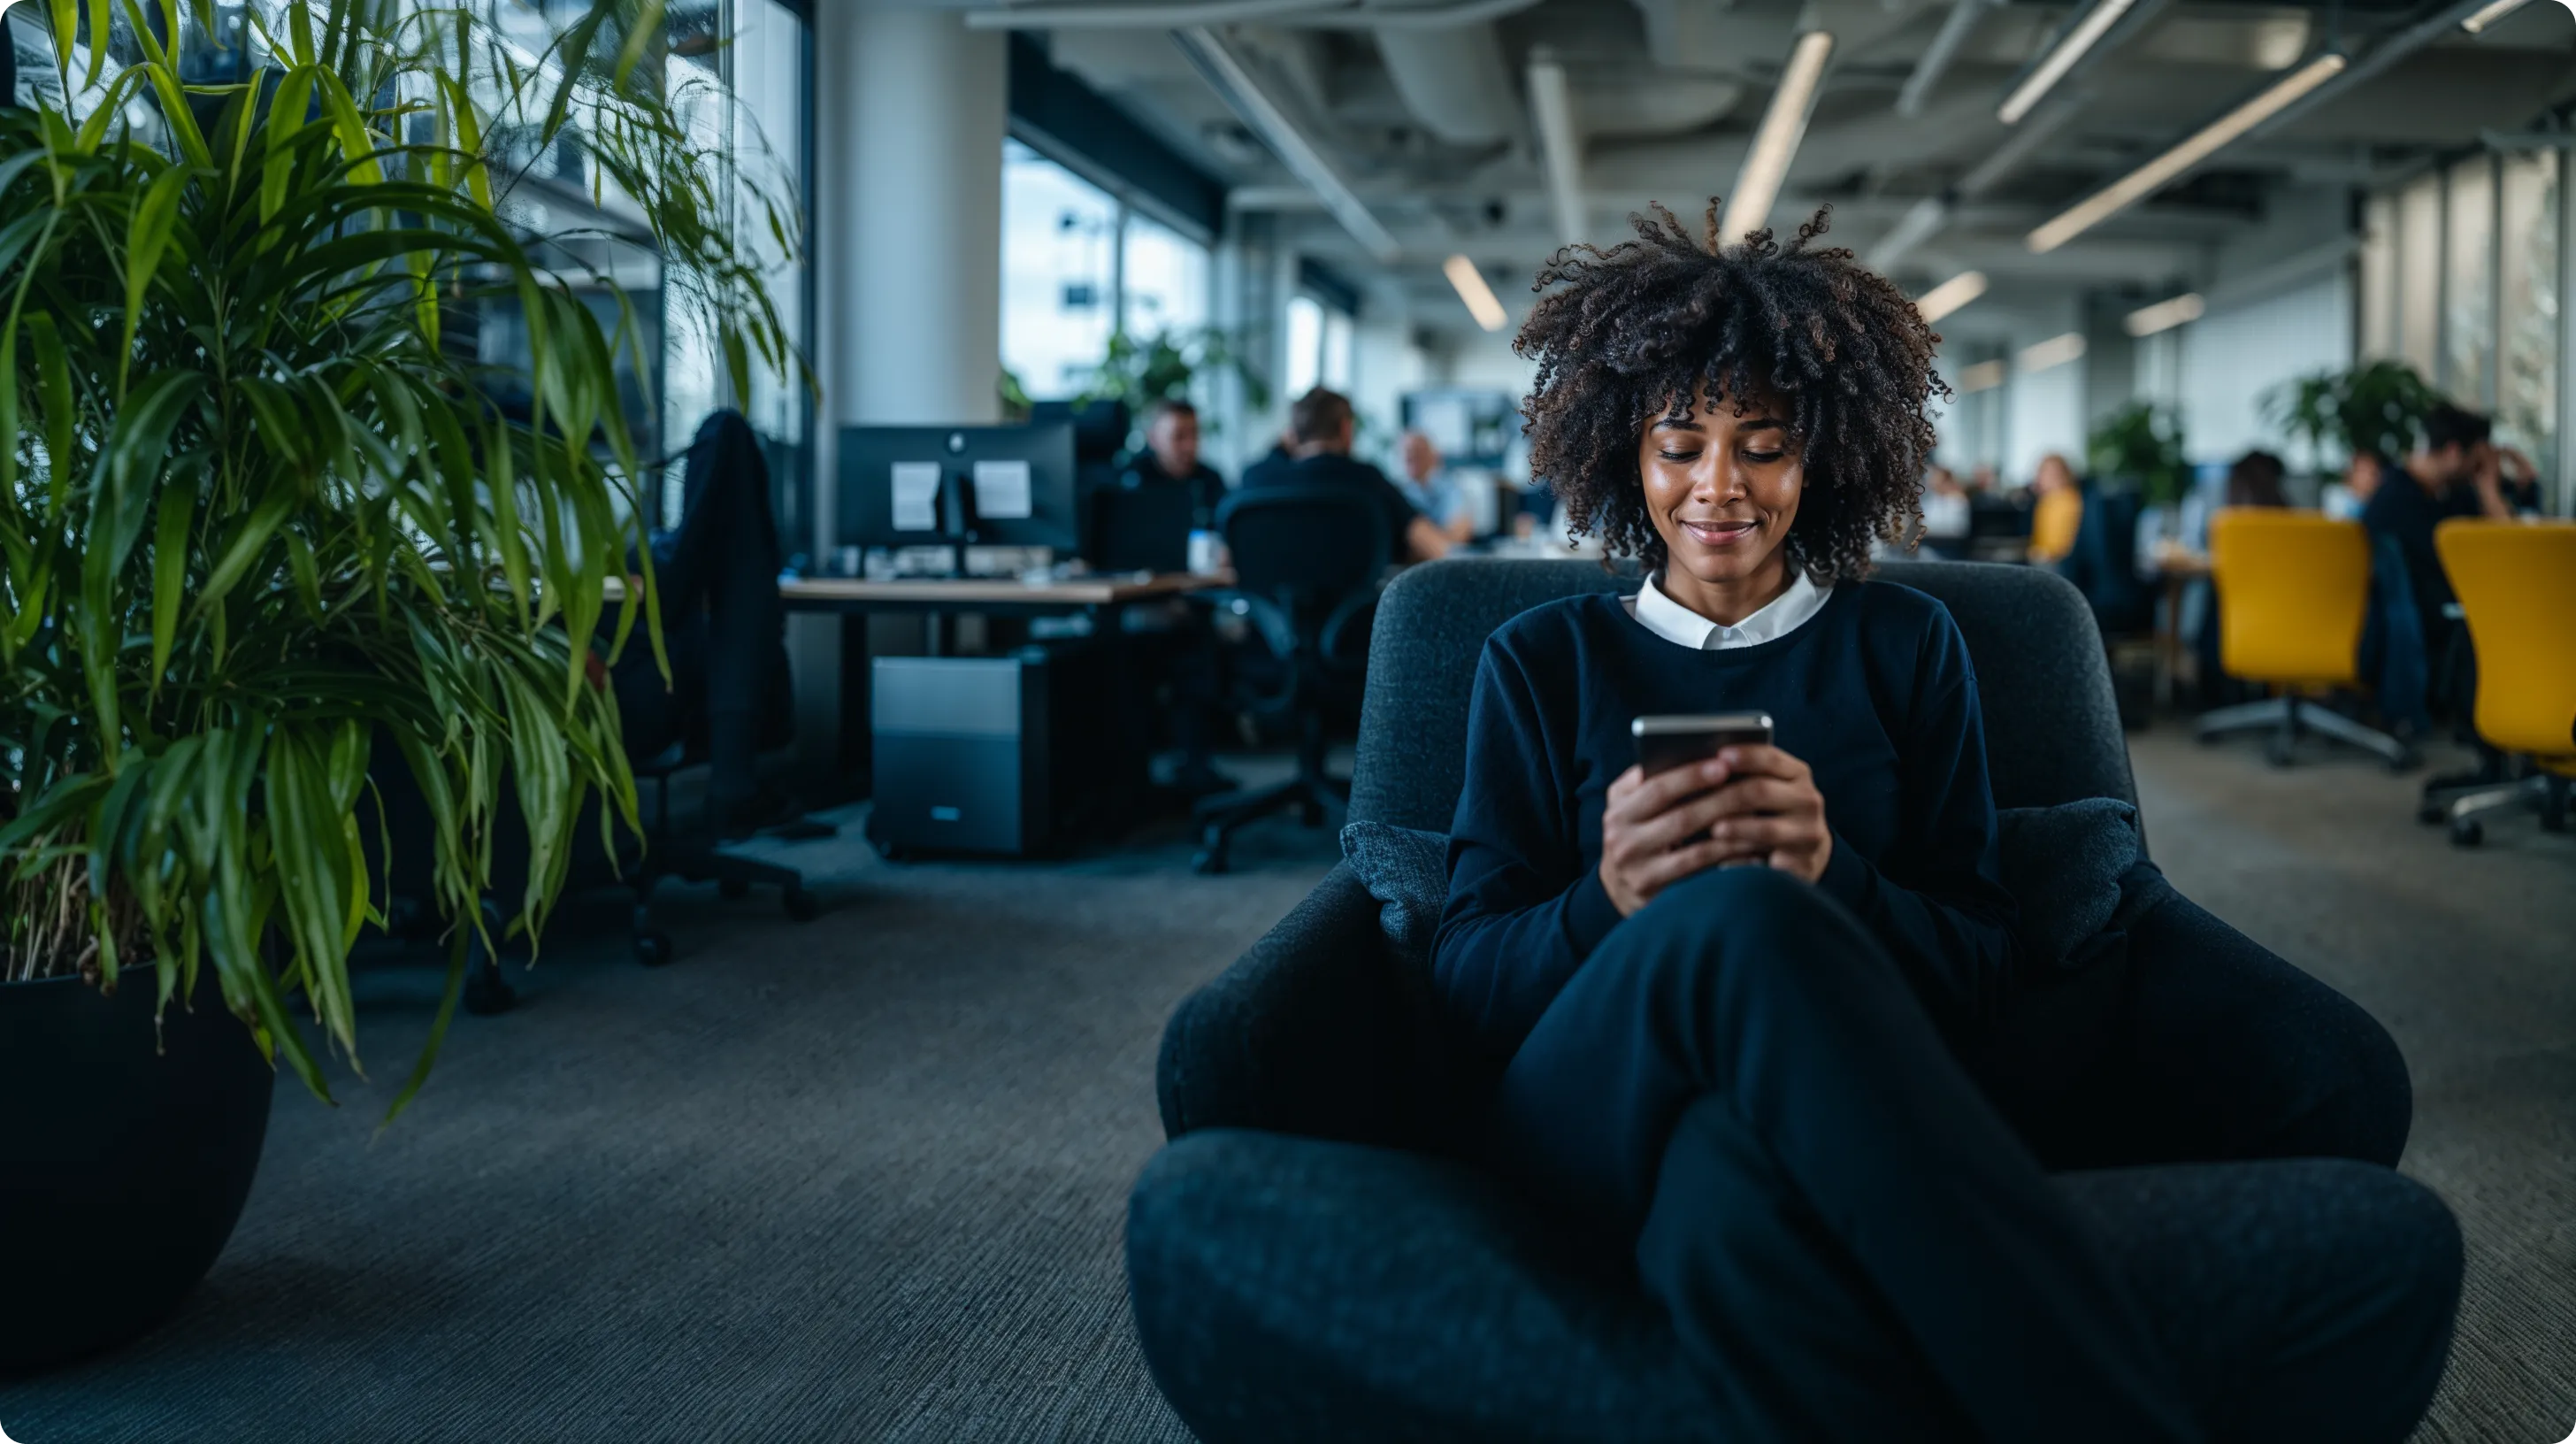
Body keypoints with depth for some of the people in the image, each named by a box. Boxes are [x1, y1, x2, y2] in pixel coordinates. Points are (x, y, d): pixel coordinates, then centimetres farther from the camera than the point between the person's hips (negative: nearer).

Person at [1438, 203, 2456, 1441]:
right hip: (1592, 1115, -1)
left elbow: (1984, 964, 8)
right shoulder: (1540, 662, 14)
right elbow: (1461, 976, 4)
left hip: (1840, 1110, 1)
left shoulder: (1903, 645, 17)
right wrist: (1607, 900, -19)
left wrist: (1834, 881, -15)